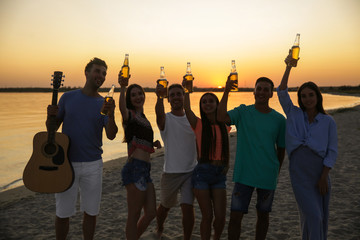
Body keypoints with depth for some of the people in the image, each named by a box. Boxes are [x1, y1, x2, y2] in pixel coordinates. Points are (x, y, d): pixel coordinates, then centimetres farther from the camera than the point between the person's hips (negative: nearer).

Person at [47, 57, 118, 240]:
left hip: (92, 165, 1)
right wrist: (50, 116, -15)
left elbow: (111, 135, -11)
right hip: (67, 163, 0)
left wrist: (110, 115, -28)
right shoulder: (68, 97, 1)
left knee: (91, 212, 11)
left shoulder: (104, 104, 1)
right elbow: (51, 127, 7)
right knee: (63, 213, 8)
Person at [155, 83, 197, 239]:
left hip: (191, 171, 1)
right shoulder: (166, 119, -6)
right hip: (170, 172, -1)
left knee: (188, 208, -7)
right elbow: (159, 114, -32)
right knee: (165, 206, 17)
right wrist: (159, 97, -52)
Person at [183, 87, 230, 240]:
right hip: (202, 172, -3)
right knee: (207, 216, 2)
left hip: (219, 174, 3)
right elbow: (187, 108, -15)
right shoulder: (198, 124, -2)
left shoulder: (224, 126, 8)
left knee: (220, 216, 3)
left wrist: (226, 164, 10)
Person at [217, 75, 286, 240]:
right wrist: (226, 91, -22)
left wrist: (276, 172, 14)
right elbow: (221, 117, -22)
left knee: (263, 215, 17)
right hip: (244, 174, -1)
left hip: (268, 176, 2)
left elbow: (281, 148, 9)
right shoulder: (243, 112, -3)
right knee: (235, 216, 0)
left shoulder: (279, 119, 0)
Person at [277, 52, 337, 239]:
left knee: (321, 218, 12)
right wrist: (289, 67, -14)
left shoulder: (328, 122, 4)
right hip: (299, 173, -1)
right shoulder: (294, 115, 6)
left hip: (320, 172, 2)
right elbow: (282, 93, -6)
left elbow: (332, 151, 0)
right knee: (313, 216, -8)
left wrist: (324, 177, -7)